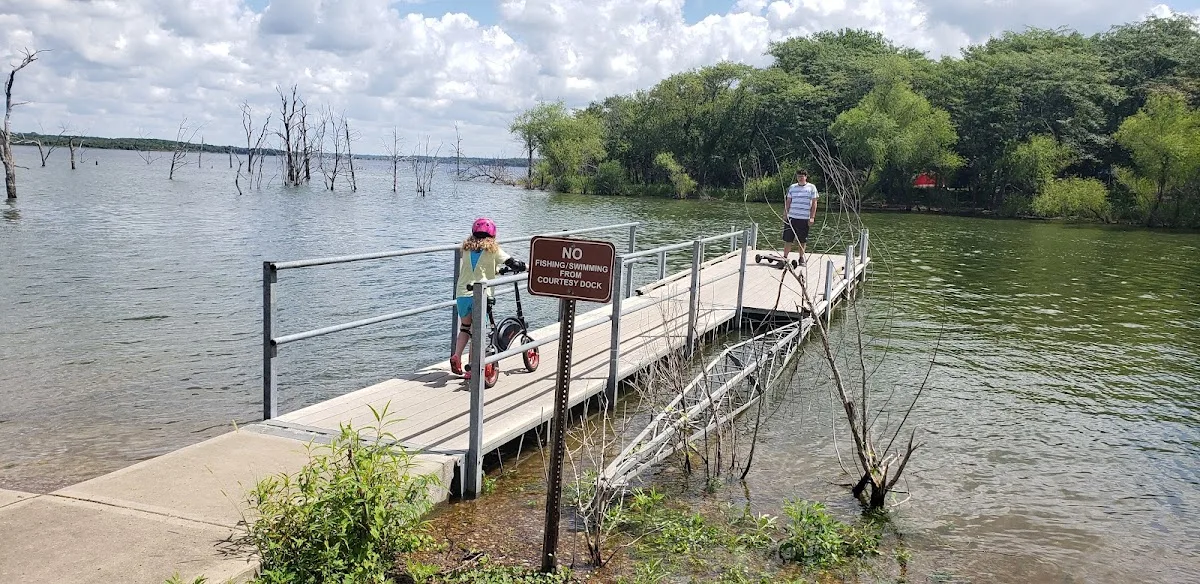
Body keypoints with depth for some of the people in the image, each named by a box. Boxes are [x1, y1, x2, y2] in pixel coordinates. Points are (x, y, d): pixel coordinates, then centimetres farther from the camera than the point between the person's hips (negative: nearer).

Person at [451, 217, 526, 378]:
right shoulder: (493, 250, 0)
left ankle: (456, 356, 7)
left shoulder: (466, 248, 10)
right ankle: (471, 368, 3)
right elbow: (514, 264, -3)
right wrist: (523, 266, 19)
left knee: (465, 327, 23)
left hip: (462, 294, 4)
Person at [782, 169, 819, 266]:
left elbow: (814, 203, 1)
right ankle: (785, 258, 3)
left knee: (802, 240, 6)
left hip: (804, 219, -1)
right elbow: (788, 202, 12)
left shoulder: (811, 187, 2)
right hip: (792, 217, 1)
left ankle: (802, 258, 18)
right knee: (788, 239, -1)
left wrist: (812, 217, -5)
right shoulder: (792, 187, 8)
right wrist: (785, 214, 5)